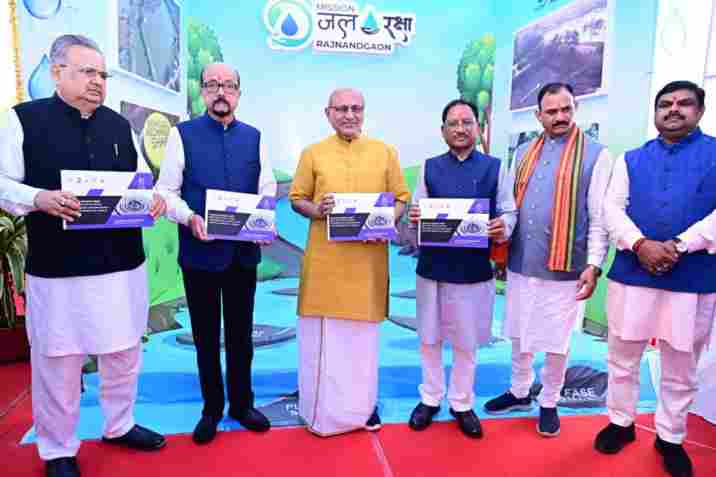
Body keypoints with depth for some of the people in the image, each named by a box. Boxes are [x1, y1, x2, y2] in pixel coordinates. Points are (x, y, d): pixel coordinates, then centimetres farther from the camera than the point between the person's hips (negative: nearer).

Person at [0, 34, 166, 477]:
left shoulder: (120, 124, 10)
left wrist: (154, 200, -5)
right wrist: (39, 199, -23)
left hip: (123, 263, 4)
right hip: (58, 269, -4)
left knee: (125, 350, 15)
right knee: (58, 359, 8)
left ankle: (119, 425, 38)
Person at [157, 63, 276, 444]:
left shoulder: (253, 137, 8)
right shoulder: (183, 134, -1)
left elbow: (267, 189, 8)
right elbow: (166, 190, -3)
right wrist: (190, 218, -21)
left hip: (243, 251, 2)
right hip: (199, 251, -2)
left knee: (240, 333, 14)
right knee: (205, 336, 12)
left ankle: (242, 404, 32)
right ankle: (211, 409, 30)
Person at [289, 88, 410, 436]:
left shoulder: (384, 152, 7)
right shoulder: (312, 153, 5)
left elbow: (401, 198, 9)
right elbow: (297, 199, 7)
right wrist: (315, 210, -14)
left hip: (367, 260, 1)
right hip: (325, 261, 0)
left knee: (363, 334, 12)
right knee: (322, 335, 6)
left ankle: (363, 405, 30)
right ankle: (323, 410, 24)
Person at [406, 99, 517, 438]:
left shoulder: (495, 167, 2)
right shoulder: (429, 168, 7)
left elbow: (509, 212, 1)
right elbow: (416, 212, 6)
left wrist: (503, 229, -20)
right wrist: (414, 219, -17)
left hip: (474, 269, -1)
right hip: (432, 266, 2)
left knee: (466, 343, 11)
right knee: (429, 338, 12)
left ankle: (462, 404, 30)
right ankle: (430, 398, 31)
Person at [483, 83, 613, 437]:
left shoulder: (595, 154, -4)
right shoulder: (523, 153, 10)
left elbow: (599, 217, -7)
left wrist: (593, 265, -14)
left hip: (563, 267, -4)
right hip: (520, 263, 5)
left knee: (556, 343, 9)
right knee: (519, 335, 17)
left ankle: (549, 403, 29)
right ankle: (519, 392, 37)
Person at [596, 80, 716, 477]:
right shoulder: (631, 159, 11)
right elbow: (612, 209, 0)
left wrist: (678, 246, -19)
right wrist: (641, 244, -16)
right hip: (631, 274, 2)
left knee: (681, 369, 12)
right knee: (622, 358, 13)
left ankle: (671, 438, 31)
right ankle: (621, 422, 32)